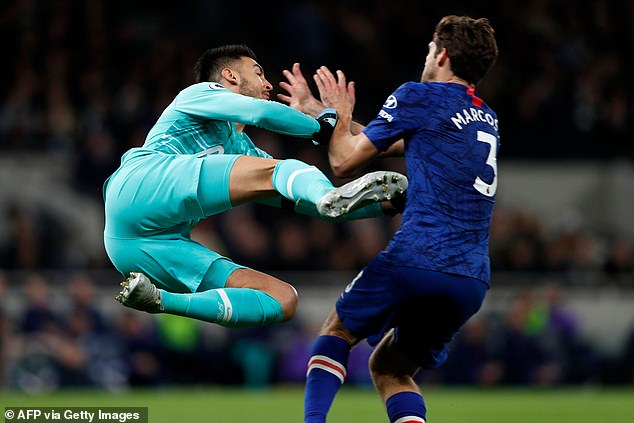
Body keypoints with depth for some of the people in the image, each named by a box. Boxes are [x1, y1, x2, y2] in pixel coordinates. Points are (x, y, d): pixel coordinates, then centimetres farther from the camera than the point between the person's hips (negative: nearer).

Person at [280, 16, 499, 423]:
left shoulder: (418, 96, 0)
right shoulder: (489, 121, 23)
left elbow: (344, 161, 4)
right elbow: (387, 143, 30)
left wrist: (341, 114, 23)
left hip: (417, 259, -6)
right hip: (473, 281, 6)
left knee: (337, 332, 17)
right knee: (390, 368, 20)